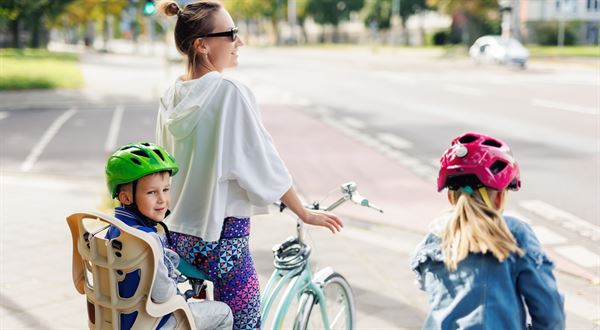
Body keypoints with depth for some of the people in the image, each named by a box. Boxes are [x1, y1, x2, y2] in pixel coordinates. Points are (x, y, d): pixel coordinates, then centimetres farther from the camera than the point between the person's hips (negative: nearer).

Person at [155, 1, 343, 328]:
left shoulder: (171, 96, 5)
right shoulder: (229, 92, -17)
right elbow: (263, 161, -14)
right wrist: (305, 213, -4)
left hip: (178, 235, 7)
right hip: (222, 239, -7)